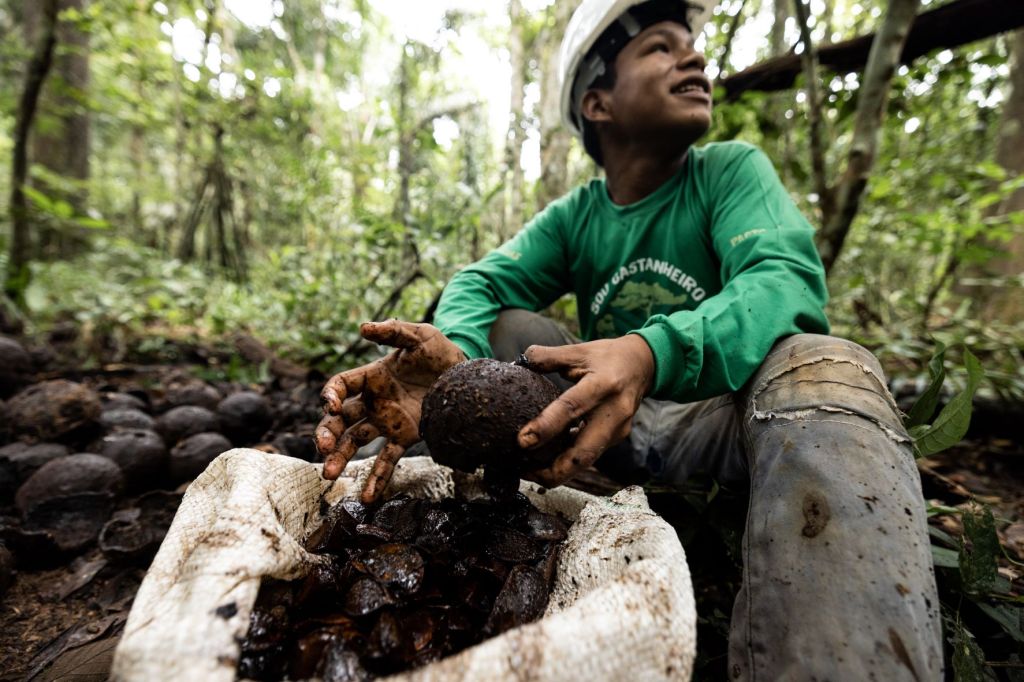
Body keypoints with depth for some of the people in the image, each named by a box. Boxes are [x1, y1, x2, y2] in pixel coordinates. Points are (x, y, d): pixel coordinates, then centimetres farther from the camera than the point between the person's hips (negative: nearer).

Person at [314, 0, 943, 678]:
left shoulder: (731, 170, -4)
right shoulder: (574, 216, 3)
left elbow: (788, 280, -22)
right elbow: (482, 284, -10)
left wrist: (653, 354, -43)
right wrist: (450, 354, -36)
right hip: (615, 426, 2)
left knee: (821, 366, -31)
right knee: (504, 327, -12)